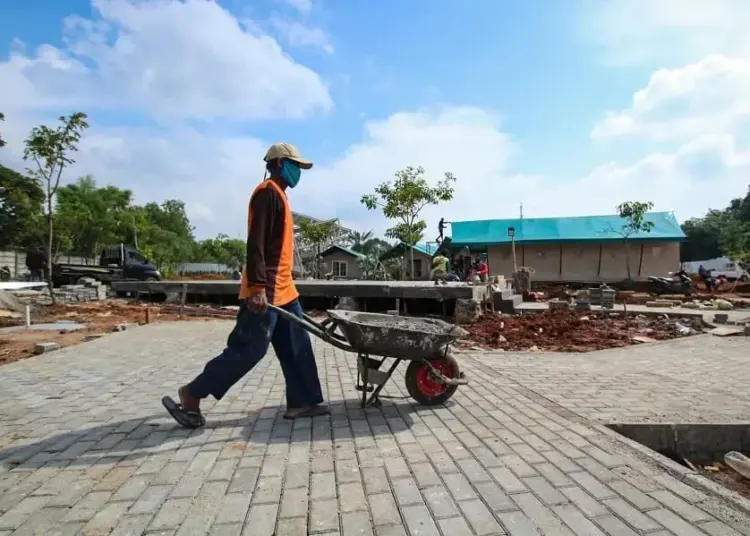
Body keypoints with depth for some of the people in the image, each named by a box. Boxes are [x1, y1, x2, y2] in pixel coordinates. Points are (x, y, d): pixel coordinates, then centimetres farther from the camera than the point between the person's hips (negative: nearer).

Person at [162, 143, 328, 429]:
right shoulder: (267, 192, -11)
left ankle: (301, 402, 17)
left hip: (282, 289, 10)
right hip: (265, 291, -10)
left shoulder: (278, 195, 20)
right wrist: (258, 287, -26)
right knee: (249, 349, -6)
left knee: (297, 347, 10)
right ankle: (191, 395, 7)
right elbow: (255, 243, -21)